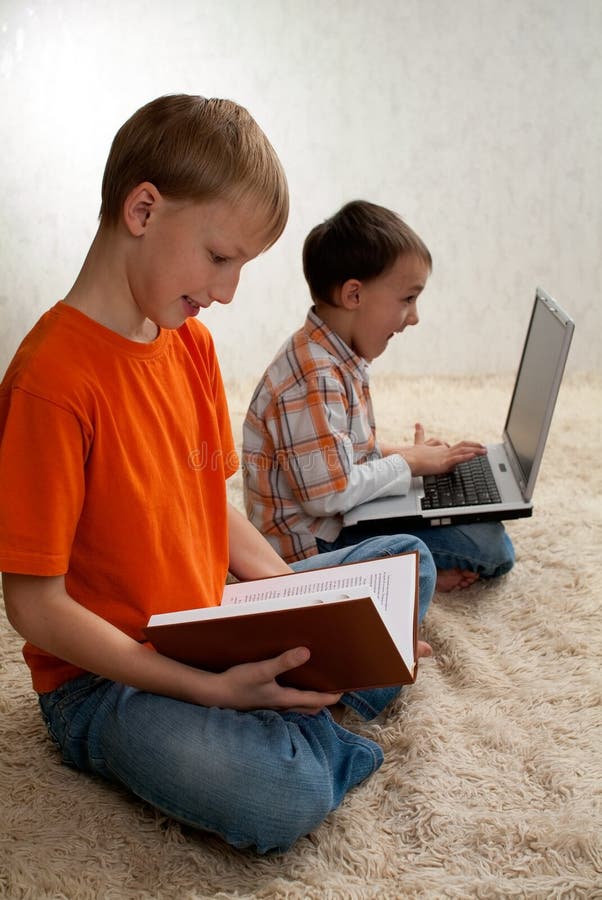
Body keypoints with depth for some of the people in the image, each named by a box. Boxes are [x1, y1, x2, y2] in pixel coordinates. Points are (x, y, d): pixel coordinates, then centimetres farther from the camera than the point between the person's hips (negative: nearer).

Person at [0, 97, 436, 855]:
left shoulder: (190, 341, 3)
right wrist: (206, 689, -25)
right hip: (104, 674, -8)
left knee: (406, 564, 14)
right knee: (283, 801, -33)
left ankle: (290, 722, -3)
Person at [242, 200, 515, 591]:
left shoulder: (338, 358, 8)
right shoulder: (315, 380, -25)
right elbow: (328, 493, -27)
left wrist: (395, 451, 7)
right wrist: (409, 462, -15)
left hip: (343, 519, 11)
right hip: (313, 542, -10)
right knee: (487, 545, -19)